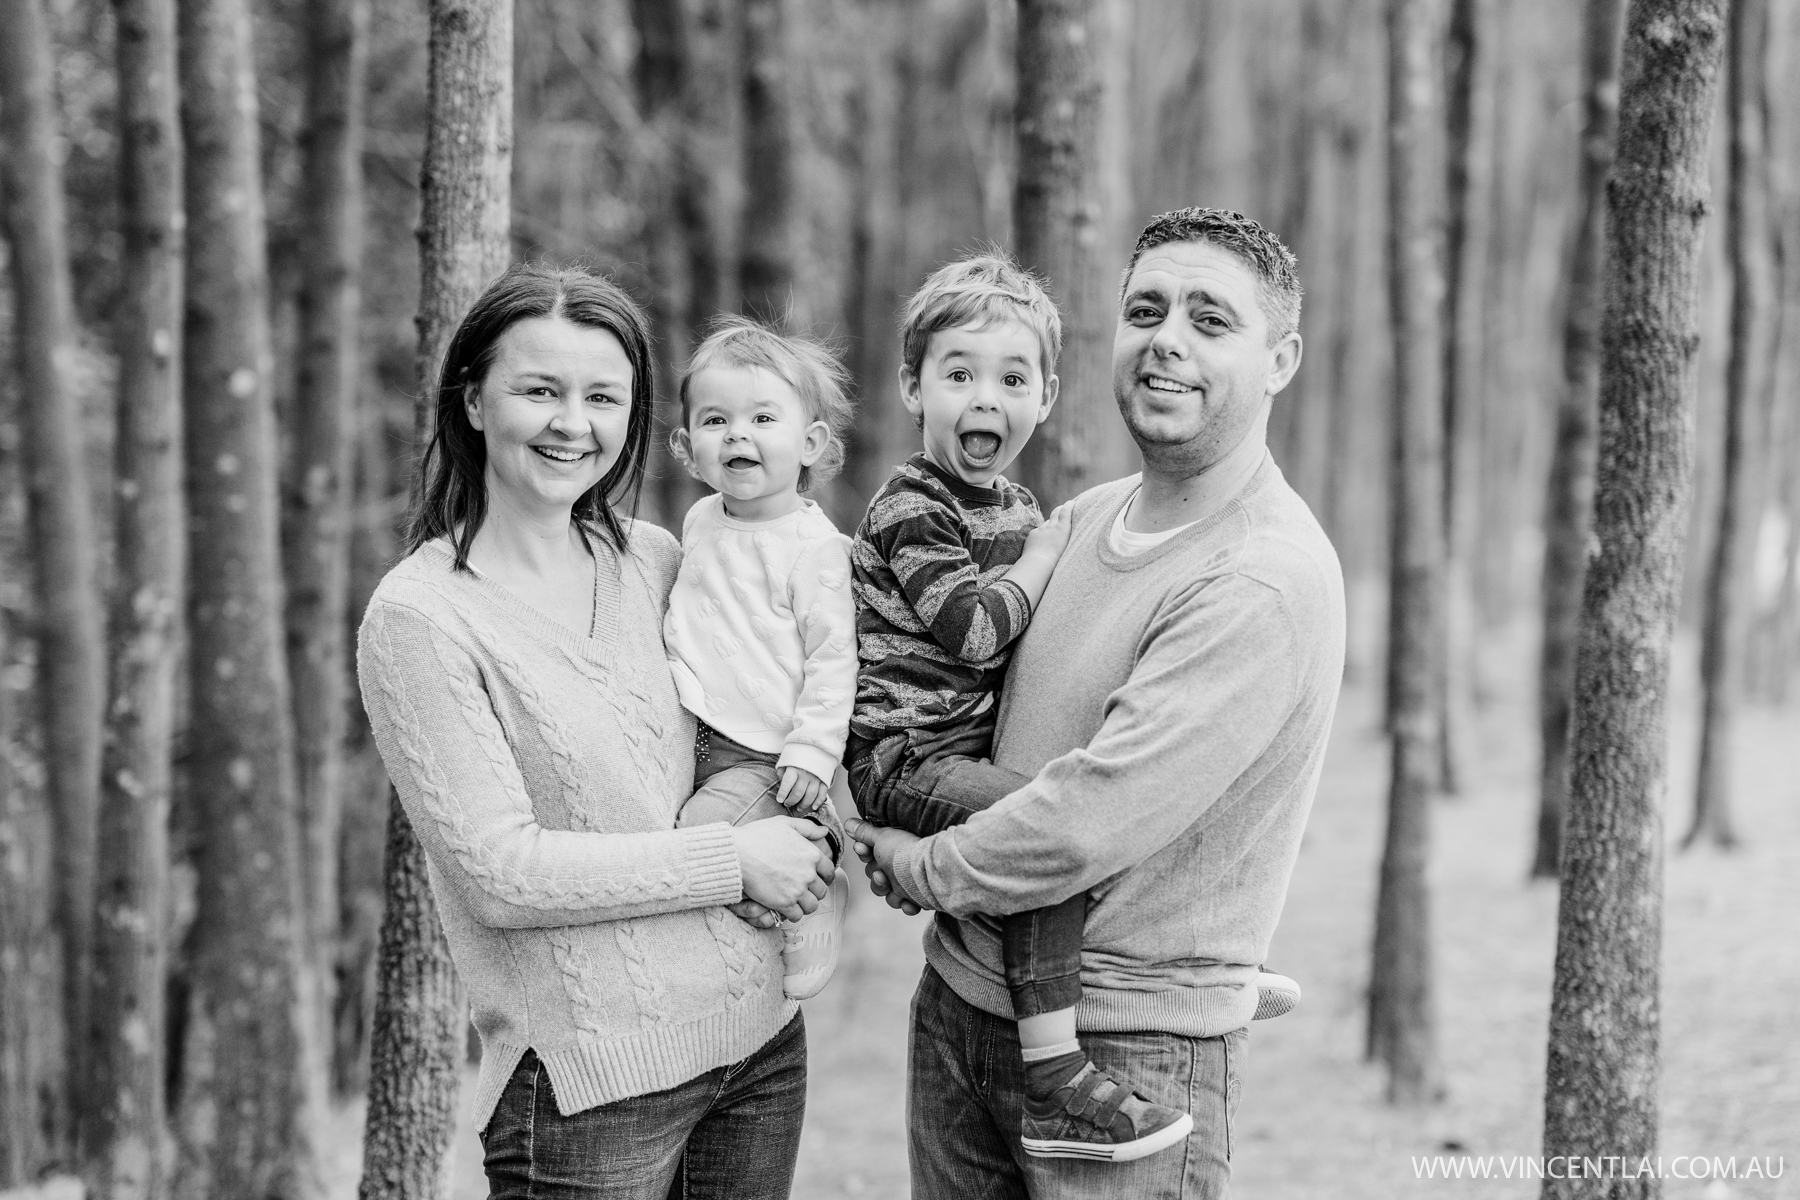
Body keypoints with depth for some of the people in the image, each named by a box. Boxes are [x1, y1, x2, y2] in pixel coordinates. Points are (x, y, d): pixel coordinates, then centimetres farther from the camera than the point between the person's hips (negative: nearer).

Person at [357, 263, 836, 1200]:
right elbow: (499, 873, -15)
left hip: (761, 1040, 5)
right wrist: (734, 860, -13)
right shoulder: (419, 614, -10)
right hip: (591, 1080, -5)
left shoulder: (653, 560, 6)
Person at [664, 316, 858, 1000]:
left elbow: (832, 659, -13)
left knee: (691, 841, -23)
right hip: (689, 741, 8)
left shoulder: (814, 545, -12)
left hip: (762, 758, -8)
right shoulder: (700, 521, 9)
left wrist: (811, 753, -18)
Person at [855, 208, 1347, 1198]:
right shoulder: (1086, 520, 6)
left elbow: (1089, 824, -24)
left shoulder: (1266, 583, -20)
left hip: (1130, 1042, -7)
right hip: (960, 997, 7)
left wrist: (925, 868, -8)